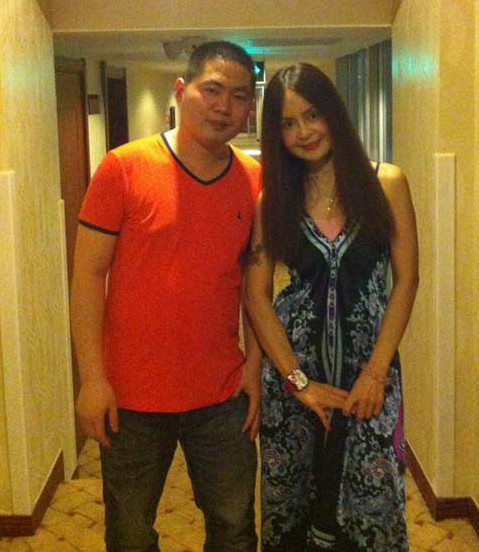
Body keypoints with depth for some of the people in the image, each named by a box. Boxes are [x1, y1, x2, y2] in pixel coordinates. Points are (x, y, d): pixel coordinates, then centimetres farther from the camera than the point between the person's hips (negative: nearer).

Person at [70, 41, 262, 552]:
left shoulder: (255, 181, 1)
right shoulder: (123, 168, -9)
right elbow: (88, 276, -8)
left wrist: (254, 364, 3)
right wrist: (93, 378, -11)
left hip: (223, 396, 3)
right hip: (133, 396, -2)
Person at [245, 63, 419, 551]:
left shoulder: (385, 182, -1)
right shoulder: (273, 198, 3)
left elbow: (405, 279, -2)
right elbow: (256, 296, -2)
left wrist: (376, 371, -9)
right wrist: (298, 380, -9)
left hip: (368, 362, -1)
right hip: (295, 360, 1)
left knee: (371, 494, 4)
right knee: (292, 496, 10)